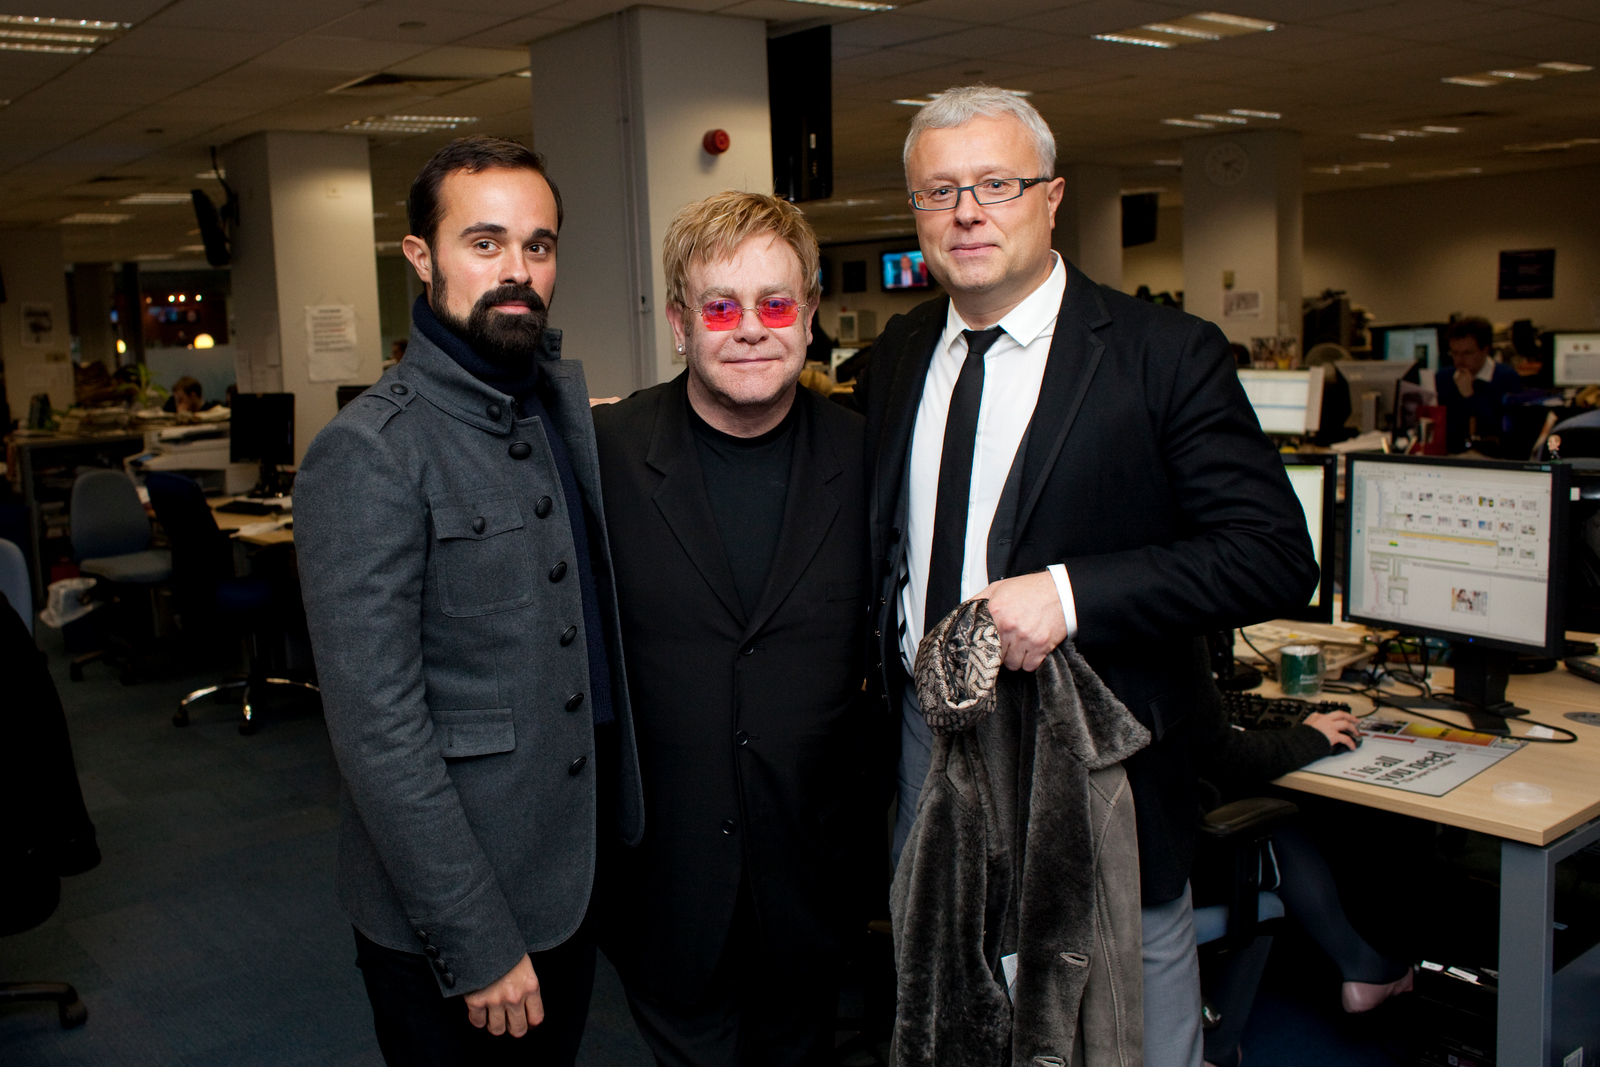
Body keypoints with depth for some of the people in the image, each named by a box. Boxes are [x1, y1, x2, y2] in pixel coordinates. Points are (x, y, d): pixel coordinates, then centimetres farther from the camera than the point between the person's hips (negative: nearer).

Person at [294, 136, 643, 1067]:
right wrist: (477, 945, -18)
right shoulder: (369, 456, -18)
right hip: (447, 920, -6)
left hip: (573, 877, 7)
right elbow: (378, 730, -20)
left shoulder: (566, 403, 4)